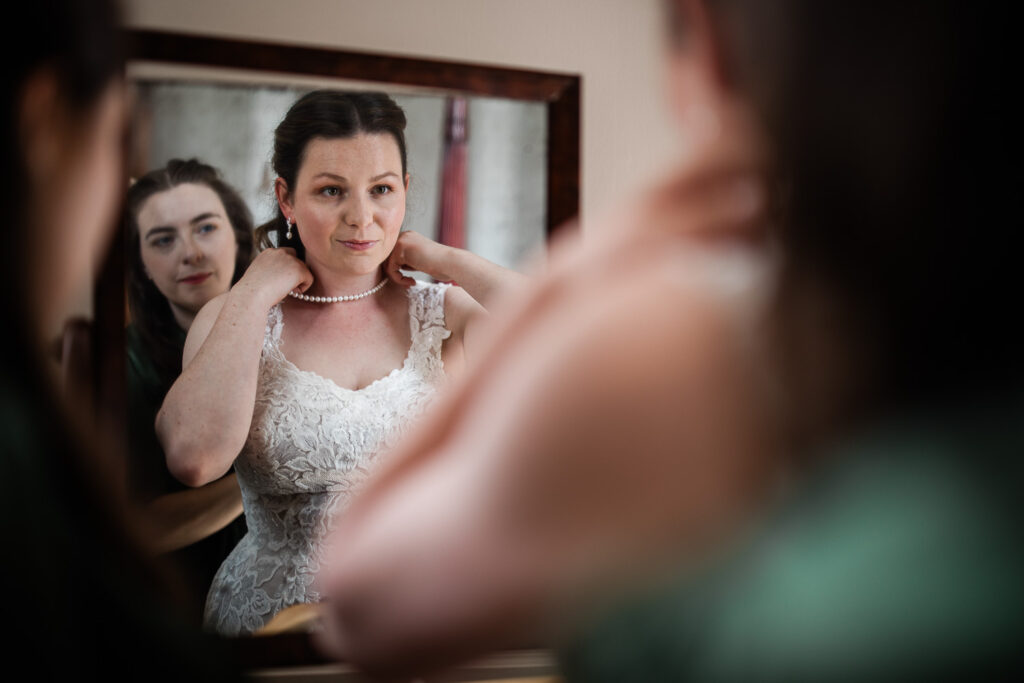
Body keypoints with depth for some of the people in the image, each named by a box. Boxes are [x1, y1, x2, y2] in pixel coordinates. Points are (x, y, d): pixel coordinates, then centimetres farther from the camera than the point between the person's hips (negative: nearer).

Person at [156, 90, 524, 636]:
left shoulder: (443, 316, 4)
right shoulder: (235, 318, 3)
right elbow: (193, 458, -16)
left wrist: (446, 260, -6)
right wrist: (256, 293, -9)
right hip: (268, 626, 0)